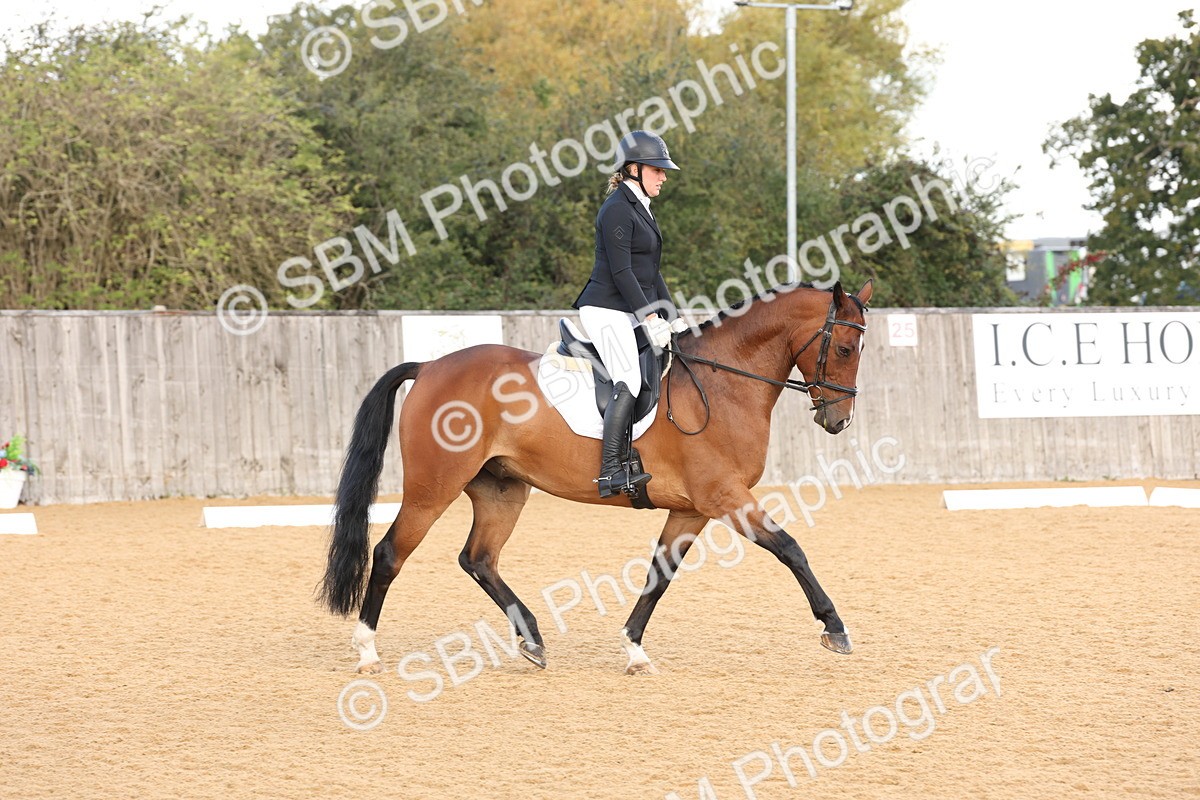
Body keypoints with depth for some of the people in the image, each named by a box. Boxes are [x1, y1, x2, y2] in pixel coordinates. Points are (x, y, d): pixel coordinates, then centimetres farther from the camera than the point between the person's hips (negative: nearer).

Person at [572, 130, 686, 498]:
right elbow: (620, 271, -19)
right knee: (629, 382, -23)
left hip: (631, 312, 10)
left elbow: (650, 271, 22)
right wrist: (650, 317, -21)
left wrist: (672, 316, 15)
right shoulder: (618, 209, -12)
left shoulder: (639, 207, 19)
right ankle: (610, 472, -29)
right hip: (607, 311, -10)